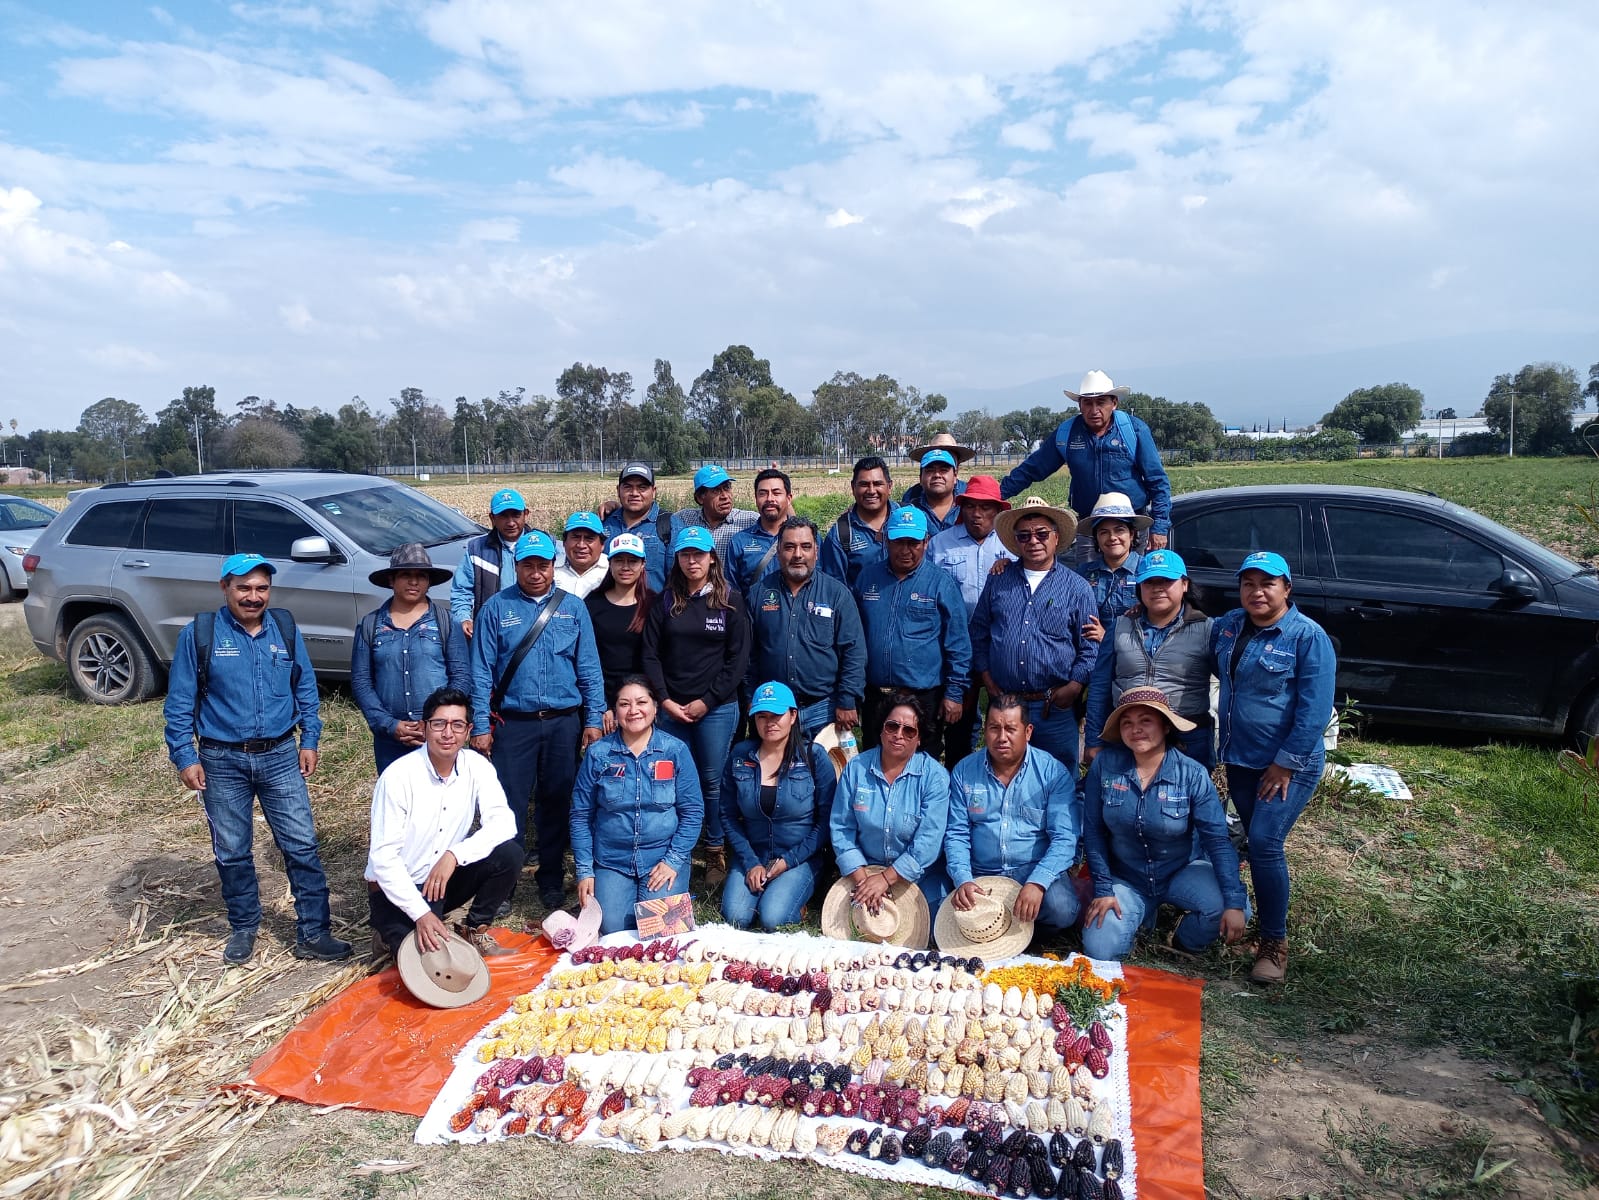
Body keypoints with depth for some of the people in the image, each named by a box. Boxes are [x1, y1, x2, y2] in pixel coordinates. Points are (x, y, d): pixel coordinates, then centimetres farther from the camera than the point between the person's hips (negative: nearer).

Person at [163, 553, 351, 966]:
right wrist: (184, 758, -5)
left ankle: (313, 933, 8)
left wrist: (309, 740, 5)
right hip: (223, 762, -1)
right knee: (232, 853, 10)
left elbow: (305, 688, 9)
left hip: (280, 757, 1)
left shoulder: (286, 629, 2)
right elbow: (179, 703, -2)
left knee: (302, 845, -1)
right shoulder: (199, 634, -6)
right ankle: (243, 929, 29)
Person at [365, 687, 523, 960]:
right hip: (397, 888, -4)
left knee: (509, 853, -19)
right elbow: (383, 857, -20)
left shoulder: (477, 766, -9)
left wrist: (454, 855, -31)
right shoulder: (398, 776, -21)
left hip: (445, 879, 4)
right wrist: (421, 914, -27)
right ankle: (391, 932, 11)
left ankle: (475, 931, 3)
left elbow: (504, 822, -17)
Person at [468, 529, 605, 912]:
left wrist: (594, 719, 0)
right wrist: (480, 727, -4)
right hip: (513, 723, -2)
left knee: (557, 802, 10)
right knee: (508, 802, 0)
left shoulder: (573, 608, 6)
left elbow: (589, 668, 6)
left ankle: (552, 880, 25)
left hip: (564, 722, 2)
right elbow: (482, 671, 0)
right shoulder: (497, 608, 1)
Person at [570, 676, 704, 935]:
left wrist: (674, 860, -10)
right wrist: (584, 871, -2)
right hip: (611, 861, 1)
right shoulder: (598, 753, -2)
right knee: (613, 928, -14)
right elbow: (581, 814, 2)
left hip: (663, 858, -1)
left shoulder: (675, 751, -4)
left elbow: (693, 811, -3)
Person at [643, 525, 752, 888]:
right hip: (671, 708, 2)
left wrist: (707, 701, -7)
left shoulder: (729, 600, 2)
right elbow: (650, 655, 5)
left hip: (717, 708, -2)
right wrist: (665, 700, -6)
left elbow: (739, 658, -2)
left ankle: (716, 853, 16)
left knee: (712, 781, 3)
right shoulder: (665, 602, 7)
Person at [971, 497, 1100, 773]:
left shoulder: (1077, 587, 2)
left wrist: (1073, 688, -8)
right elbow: (979, 633, 13)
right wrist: (987, 678, 5)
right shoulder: (998, 581, 8)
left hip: (1055, 708, -2)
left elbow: (1089, 648, 2)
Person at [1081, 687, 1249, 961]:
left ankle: (1185, 943, 7)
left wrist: (1234, 902, -28)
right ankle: (1140, 913, 18)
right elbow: (1093, 831, -5)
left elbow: (1217, 839, -18)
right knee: (1100, 952, -18)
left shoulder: (1193, 775, -15)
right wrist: (1103, 889, -7)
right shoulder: (1104, 765, -13)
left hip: (1183, 870, 0)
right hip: (1125, 879, 1)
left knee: (1227, 908, -29)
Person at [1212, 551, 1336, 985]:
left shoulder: (1308, 636, -13)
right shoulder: (1227, 626, 4)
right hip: (1239, 759, 6)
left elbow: (1315, 710, -16)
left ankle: (1275, 943, 3)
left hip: (1287, 765, -6)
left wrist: (1285, 763, -16)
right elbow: (1213, 670, 22)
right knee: (1256, 842, 13)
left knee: (1264, 844, -11)